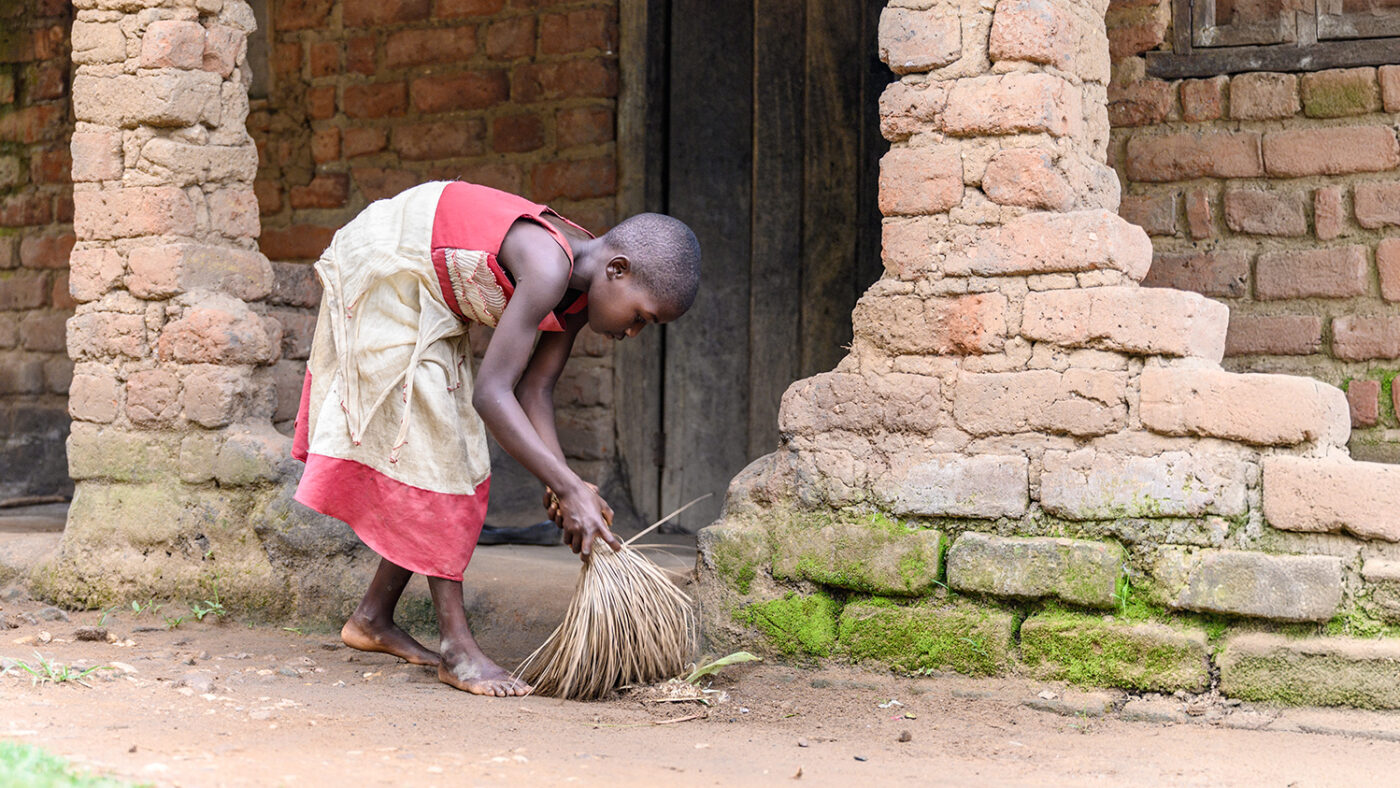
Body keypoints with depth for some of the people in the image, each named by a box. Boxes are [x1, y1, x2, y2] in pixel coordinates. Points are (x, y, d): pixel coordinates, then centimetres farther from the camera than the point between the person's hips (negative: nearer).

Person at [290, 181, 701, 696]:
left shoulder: (580, 288, -6)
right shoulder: (548, 267, -33)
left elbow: (534, 390, -5)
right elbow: (492, 393, -37)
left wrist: (564, 485, -17)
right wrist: (569, 488, -36)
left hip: (429, 300, 10)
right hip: (381, 275, -10)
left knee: (450, 456, 10)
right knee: (425, 447, -12)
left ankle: (373, 619, 20)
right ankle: (457, 647, -10)